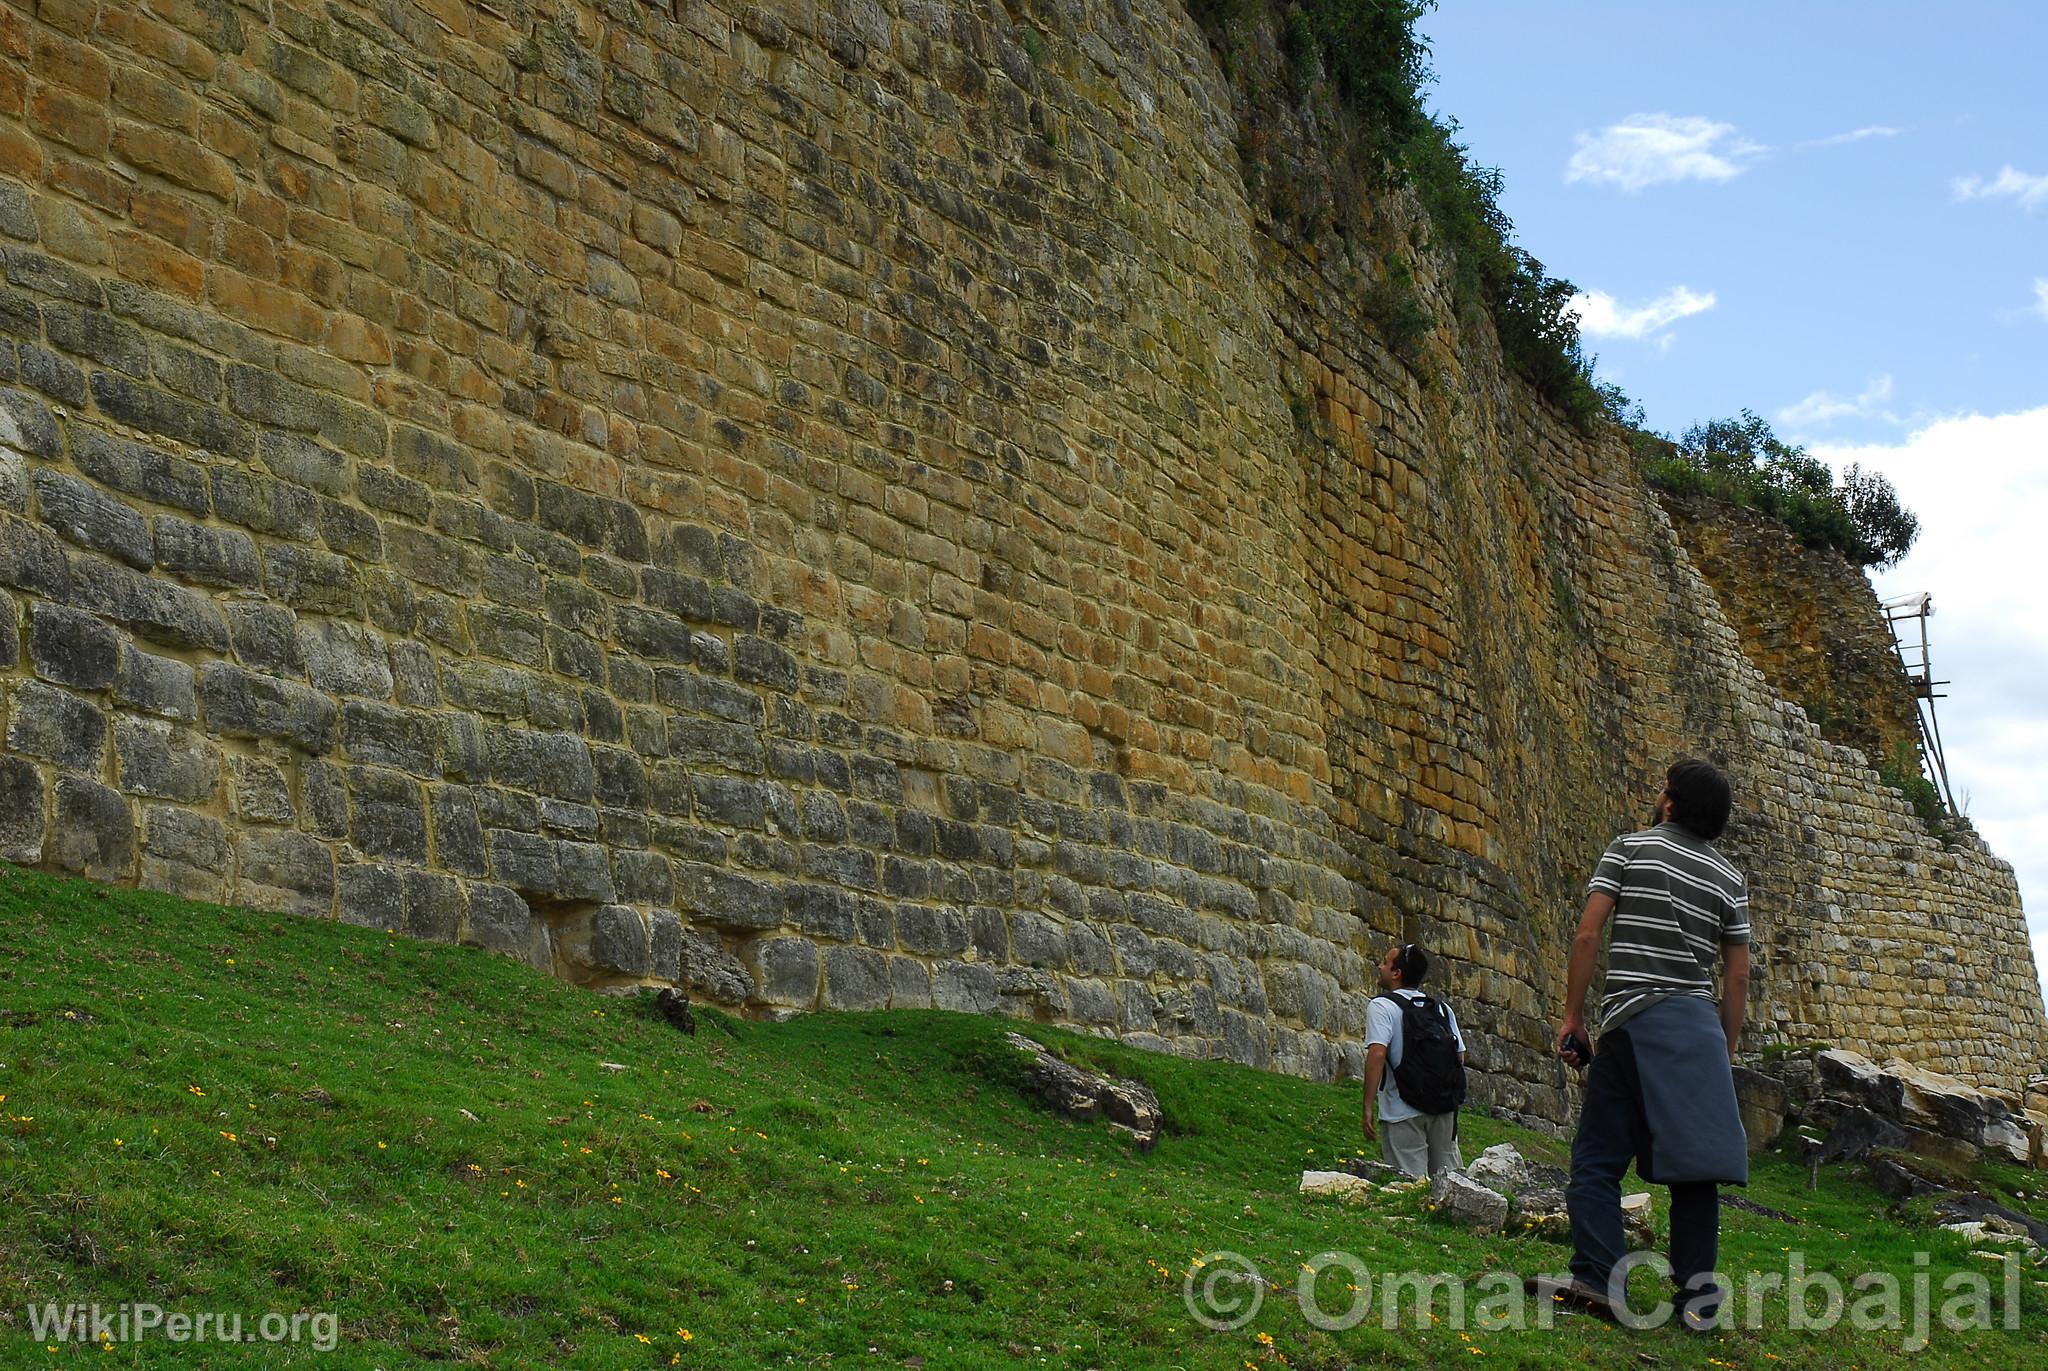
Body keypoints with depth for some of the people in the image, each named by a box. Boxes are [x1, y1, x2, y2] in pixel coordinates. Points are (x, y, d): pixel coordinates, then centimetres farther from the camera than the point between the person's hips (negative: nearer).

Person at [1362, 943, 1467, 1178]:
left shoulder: (1382, 1006, -6)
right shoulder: (1442, 1008, 12)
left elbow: (1377, 1053, -19)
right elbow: (1460, 1055, 10)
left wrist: (1368, 1106, -17)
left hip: (1403, 1111, -6)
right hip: (1444, 1106, 6)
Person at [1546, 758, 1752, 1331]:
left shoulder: (1630, 847, 4)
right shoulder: (1729, 877, 13)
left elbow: (1587, 933, -4)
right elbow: (1738, 974, 10)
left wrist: (1571, 1015, 0)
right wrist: (1728, 1048, 17)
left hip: (1634, 1019, -3)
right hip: (1700, 1025, 3)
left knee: (1597, 1157, 0)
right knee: (1694, 1158, 6)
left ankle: (1600, 1278, -13)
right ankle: (1698, 1292, 2)